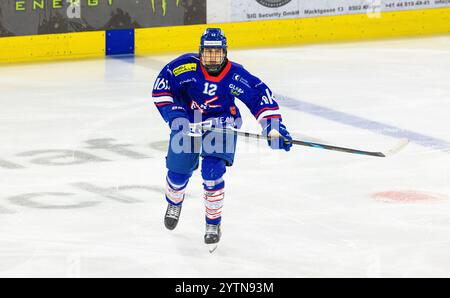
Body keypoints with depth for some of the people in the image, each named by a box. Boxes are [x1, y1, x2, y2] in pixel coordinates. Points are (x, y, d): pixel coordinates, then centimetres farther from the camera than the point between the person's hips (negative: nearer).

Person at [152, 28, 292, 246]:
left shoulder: (235, 75, -23)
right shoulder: (186, 66, -23)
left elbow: (261, 95, -18)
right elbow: (161, 86, -13)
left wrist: (274, 127, -25)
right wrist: (171, 111, -24)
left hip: (220, 125, -1)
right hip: (187, 121, 1)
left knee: (212, 171, -20)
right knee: (178, 171, 6)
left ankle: (213, 223, 0)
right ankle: (174, 202, 44)